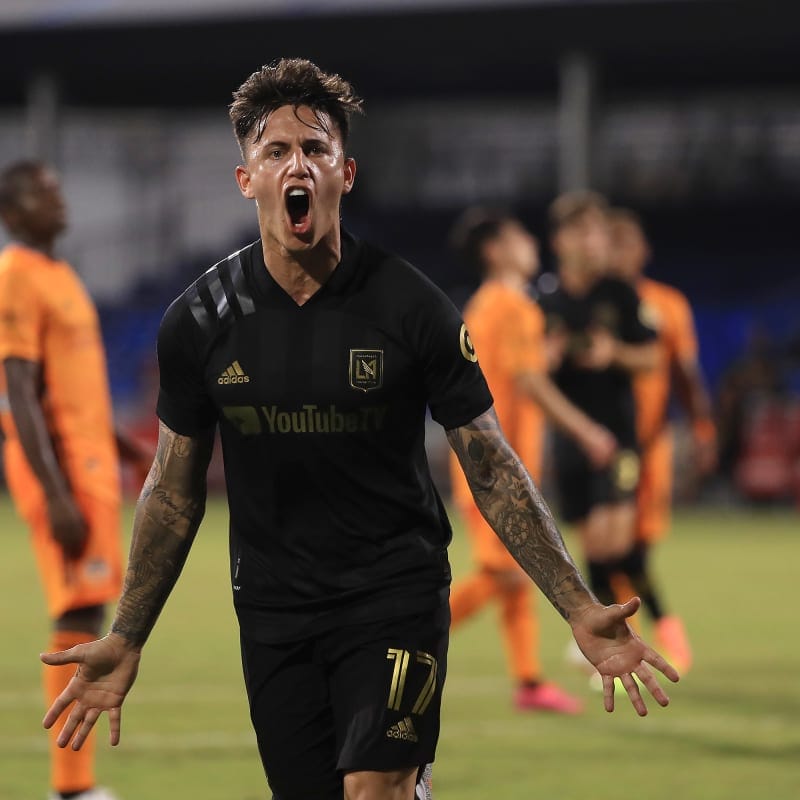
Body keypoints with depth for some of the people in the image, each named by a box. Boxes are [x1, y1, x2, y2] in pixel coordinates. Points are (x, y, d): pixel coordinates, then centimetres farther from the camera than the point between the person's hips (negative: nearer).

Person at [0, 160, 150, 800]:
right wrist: (55, 495, -22)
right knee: (78, 619, -10)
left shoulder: (60, 275, 17)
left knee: (89, 616, 8)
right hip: (58, 466, -9)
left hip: (90, 462, 9)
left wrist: (126, 449, 23)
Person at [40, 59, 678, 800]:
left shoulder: (411, 306, -9)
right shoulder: (198, 321, -3)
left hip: (395, 594, -3)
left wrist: (579, 611, -10)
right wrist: (125, 640, 6)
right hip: (273, 612, 3)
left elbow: (491, 468, -4)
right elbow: (174, 488, 8)